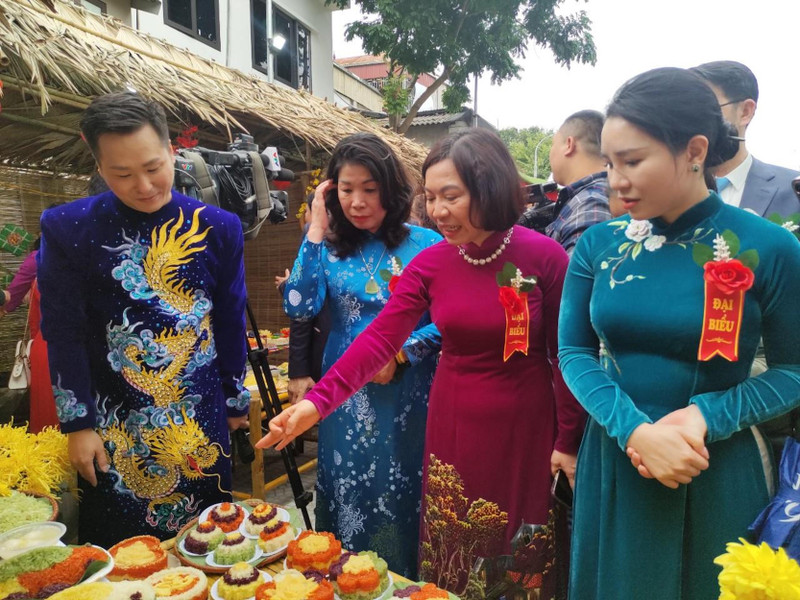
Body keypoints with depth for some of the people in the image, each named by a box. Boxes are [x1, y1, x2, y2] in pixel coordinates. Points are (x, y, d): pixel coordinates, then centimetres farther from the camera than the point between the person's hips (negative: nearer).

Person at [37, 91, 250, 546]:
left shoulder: (218, 228, -4)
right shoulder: (67, 228, -7)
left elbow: (231, 324, 2)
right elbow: (64, 334, -4)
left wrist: (236, 402, 8)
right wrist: (78, 424, -4)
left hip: (201, 421, 1)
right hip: (113, 425, 0)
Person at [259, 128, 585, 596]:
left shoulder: (546, 256, -14)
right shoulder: (429, 264, -6)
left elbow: (566, 355, -8)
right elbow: (378, 339, -14)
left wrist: (568, 441, -4)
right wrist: (317, 401, -25)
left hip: (525, 428, -2)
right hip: (454, 427, 3)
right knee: (452, 561, 19)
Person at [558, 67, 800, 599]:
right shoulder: (598, 244, -5)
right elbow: (574, 351, -5)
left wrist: (708, 417, -20)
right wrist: (635, 430, -19)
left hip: (718, 473, -2)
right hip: (613, 465, 2)